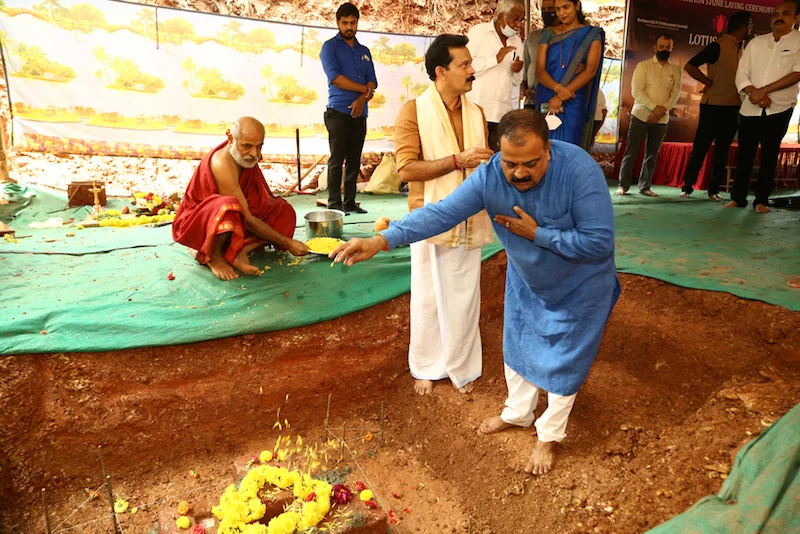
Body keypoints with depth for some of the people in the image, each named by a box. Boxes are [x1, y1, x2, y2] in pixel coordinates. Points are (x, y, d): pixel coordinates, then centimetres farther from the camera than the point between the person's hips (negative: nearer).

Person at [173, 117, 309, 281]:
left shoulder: (247, 155, -4)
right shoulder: (223, 164, -28)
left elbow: (262, 200, 9)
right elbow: (247, 219, -28)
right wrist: (286, 242, -26)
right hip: (197, 224, -9)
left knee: (284, 211, -3)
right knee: (229, 207, -41)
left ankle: (241, 251, -19)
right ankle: (214, 255, -15)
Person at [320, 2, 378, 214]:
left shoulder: (364, 51, 18)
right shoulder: (330, 46, 3)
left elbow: (372, 82, 8)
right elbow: (336, 78, -11)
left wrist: (362, 99, -12)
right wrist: (364, 89, -5)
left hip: (360, 112, 5)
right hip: (338, 111, -5)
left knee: (354, 160, 5)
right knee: (337, 159, -6)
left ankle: (350, 202, 10)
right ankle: (334, 204, -4)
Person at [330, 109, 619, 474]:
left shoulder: (580, 171, -36)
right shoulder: (489, 176, -26)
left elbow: (600, 243, -33)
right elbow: (441, 212, -33)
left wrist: (536, 233, -33)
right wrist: (382, 240, -45)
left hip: (578, 287, -4)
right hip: (526, 279, 4)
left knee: (563, 360, 10)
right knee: (517, 347, 19)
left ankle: (549, 436, 34)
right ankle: (517, 413, 46)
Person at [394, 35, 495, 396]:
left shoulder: (476, 113, 8)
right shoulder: (414, 110, -7)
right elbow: (407, 168, -16)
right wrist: (457, 160, -22)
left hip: (469, 222, 4)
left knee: (465, 298, 11)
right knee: (428, 298, 9)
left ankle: (461, 367, 30)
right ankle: (427, 367, 28)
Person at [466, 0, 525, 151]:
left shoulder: (517, 41, 16)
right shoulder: (478, 31, 0)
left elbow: (516, 81, 20)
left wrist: (517, 71, -2)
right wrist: (496, 59, -12)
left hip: (501, 114, 5)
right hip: (475, 111, -5)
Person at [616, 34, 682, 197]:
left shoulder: (675, 70, 10)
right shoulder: (643, 66, 1)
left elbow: (676, 94, 3)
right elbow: (637, 91, -9)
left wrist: (662, 110, -13)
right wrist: (655, 107, -18)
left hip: (661, 119, 3)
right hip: (641, 115, -3)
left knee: (652, 154, 5)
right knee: (631, 151, -5)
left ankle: (645, 186, 11)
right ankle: (623, 185, -1)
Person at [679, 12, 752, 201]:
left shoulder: (741, 49, 12)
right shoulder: (718, 46, -9)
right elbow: (689, 66, -15)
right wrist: (709, 82, -9)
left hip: (732, 108, 7)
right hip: (713, 106, -7)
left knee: (722, 150, 6)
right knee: (700, 148, -2)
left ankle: (714, 190, 11)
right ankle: (687, 187, 7)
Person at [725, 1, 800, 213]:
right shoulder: (756, 42, 9)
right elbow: (741, 74, 3)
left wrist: (764, 90, -17)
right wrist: (753, 93, -14)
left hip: (779, 109, -2)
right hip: (749, 109, 2)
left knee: (769, 155, 1)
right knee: (744, 154, 2)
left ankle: (761, 200, 5)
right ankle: (738, 197, 8)